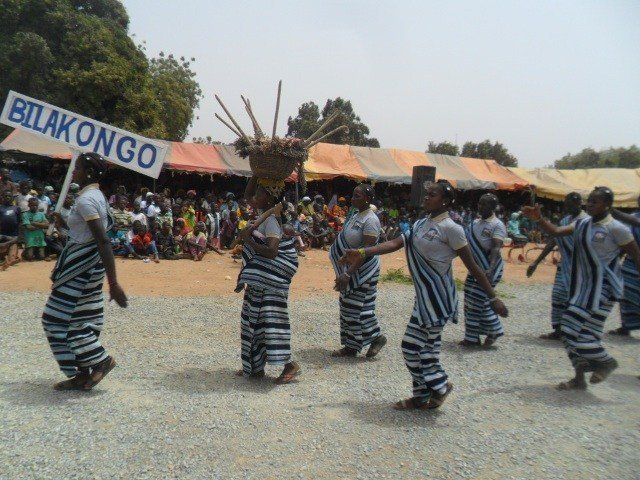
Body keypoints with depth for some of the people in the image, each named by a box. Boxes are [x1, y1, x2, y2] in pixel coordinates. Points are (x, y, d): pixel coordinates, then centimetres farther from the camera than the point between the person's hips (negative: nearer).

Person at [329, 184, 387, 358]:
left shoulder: (370, 220, -20)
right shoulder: (357, 216, 8)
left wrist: (347, 274, -28)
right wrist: (344, 272, 15)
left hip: (362, 271, -9)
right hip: (351, 269, 9)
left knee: (356, 307, -3)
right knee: (348, 306, 12)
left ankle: (376, 337, 17)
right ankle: (351, 346, 22)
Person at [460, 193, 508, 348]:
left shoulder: (497, 225, -11)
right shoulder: (475, 223, 12)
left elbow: (496, 248, -22)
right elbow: (467, 243, 17)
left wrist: (490, 269, -34)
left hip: (489, 268, -8)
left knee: (479, 299, -10)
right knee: (470, 300, 7)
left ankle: (494, 330, 12)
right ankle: (472, 338, 16)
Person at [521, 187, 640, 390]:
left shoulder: (616, 228, -12)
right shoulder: (583, 224, 8)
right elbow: (557, 232, 8)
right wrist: (539, 219, -6)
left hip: (603, 288, -8)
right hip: (583, 286, 8)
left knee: (583, 331, -9)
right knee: (569, 329, 8)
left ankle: (607, 362, 21)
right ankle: (579, 378, 20)